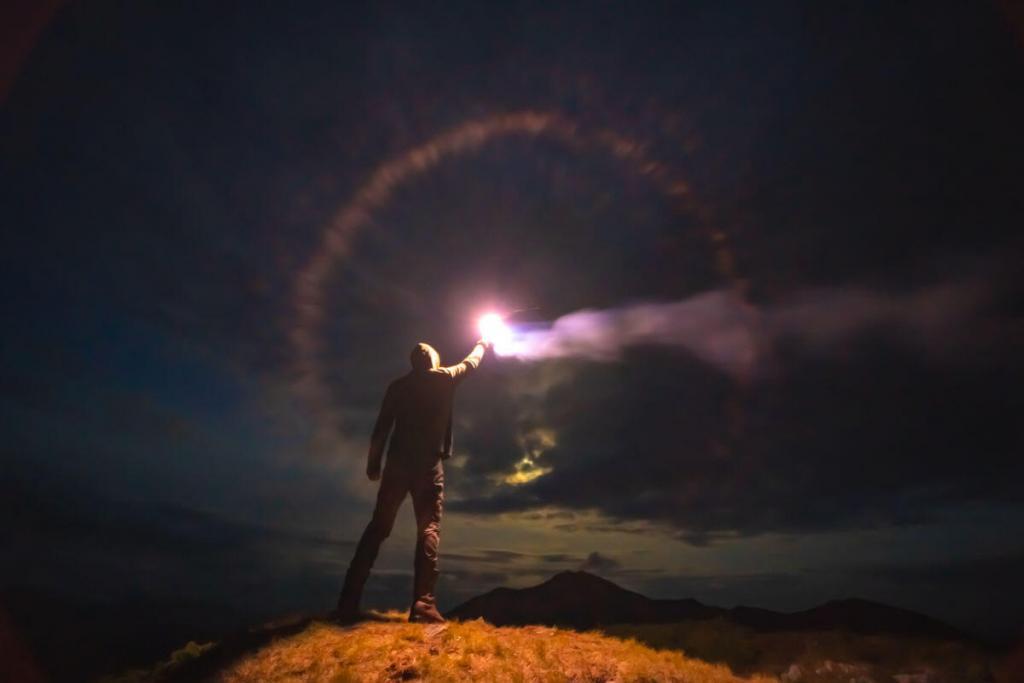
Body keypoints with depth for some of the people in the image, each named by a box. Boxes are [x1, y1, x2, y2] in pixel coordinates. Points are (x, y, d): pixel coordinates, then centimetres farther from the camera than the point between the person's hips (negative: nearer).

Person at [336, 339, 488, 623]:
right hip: (429, 465, -3)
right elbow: (470, 363, 25)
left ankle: (349, 600, 6)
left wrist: (373, 464, 14)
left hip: (398, 463, 3)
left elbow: (381, 428, 6)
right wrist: (482, 345, 44)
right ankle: (423, 602, -15)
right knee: (429, 529, -3)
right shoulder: (445, 379, 6)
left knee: (378, 527, 9)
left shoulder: (398, 385, 10)